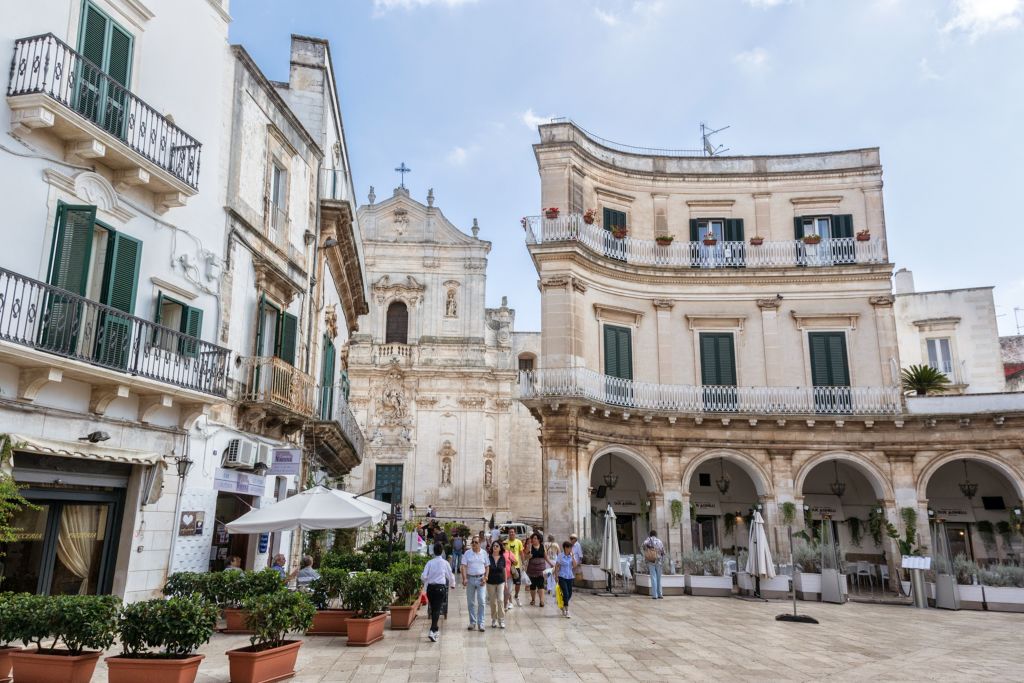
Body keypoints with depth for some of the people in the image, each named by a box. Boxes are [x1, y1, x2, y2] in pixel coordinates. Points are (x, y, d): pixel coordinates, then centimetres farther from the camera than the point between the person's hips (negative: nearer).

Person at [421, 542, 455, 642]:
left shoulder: (430, 563, 0)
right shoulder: (445, 563, -3)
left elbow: (423, 576, -5)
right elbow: (450, 576, 6)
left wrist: (426, 582, 18)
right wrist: (452, 584, 26)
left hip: (430, 587, 3)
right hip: (440, 587, -3)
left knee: (433, 609, 17)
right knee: (437, 609, -3)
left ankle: (435, 631, 28)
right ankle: (432, 631, -18)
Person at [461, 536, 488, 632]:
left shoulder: (484, 553, 5)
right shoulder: (467, 553, 2)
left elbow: (487, 566, 7)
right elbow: (464, 566, -5)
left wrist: (485, 577, -5)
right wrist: (464, 578, -17)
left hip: (480, 579, -1)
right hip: (470, 578, 1)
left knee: (481, 601, -7)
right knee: (470, 602, 7)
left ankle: (480, 623, 0)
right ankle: (472, 622, 18)